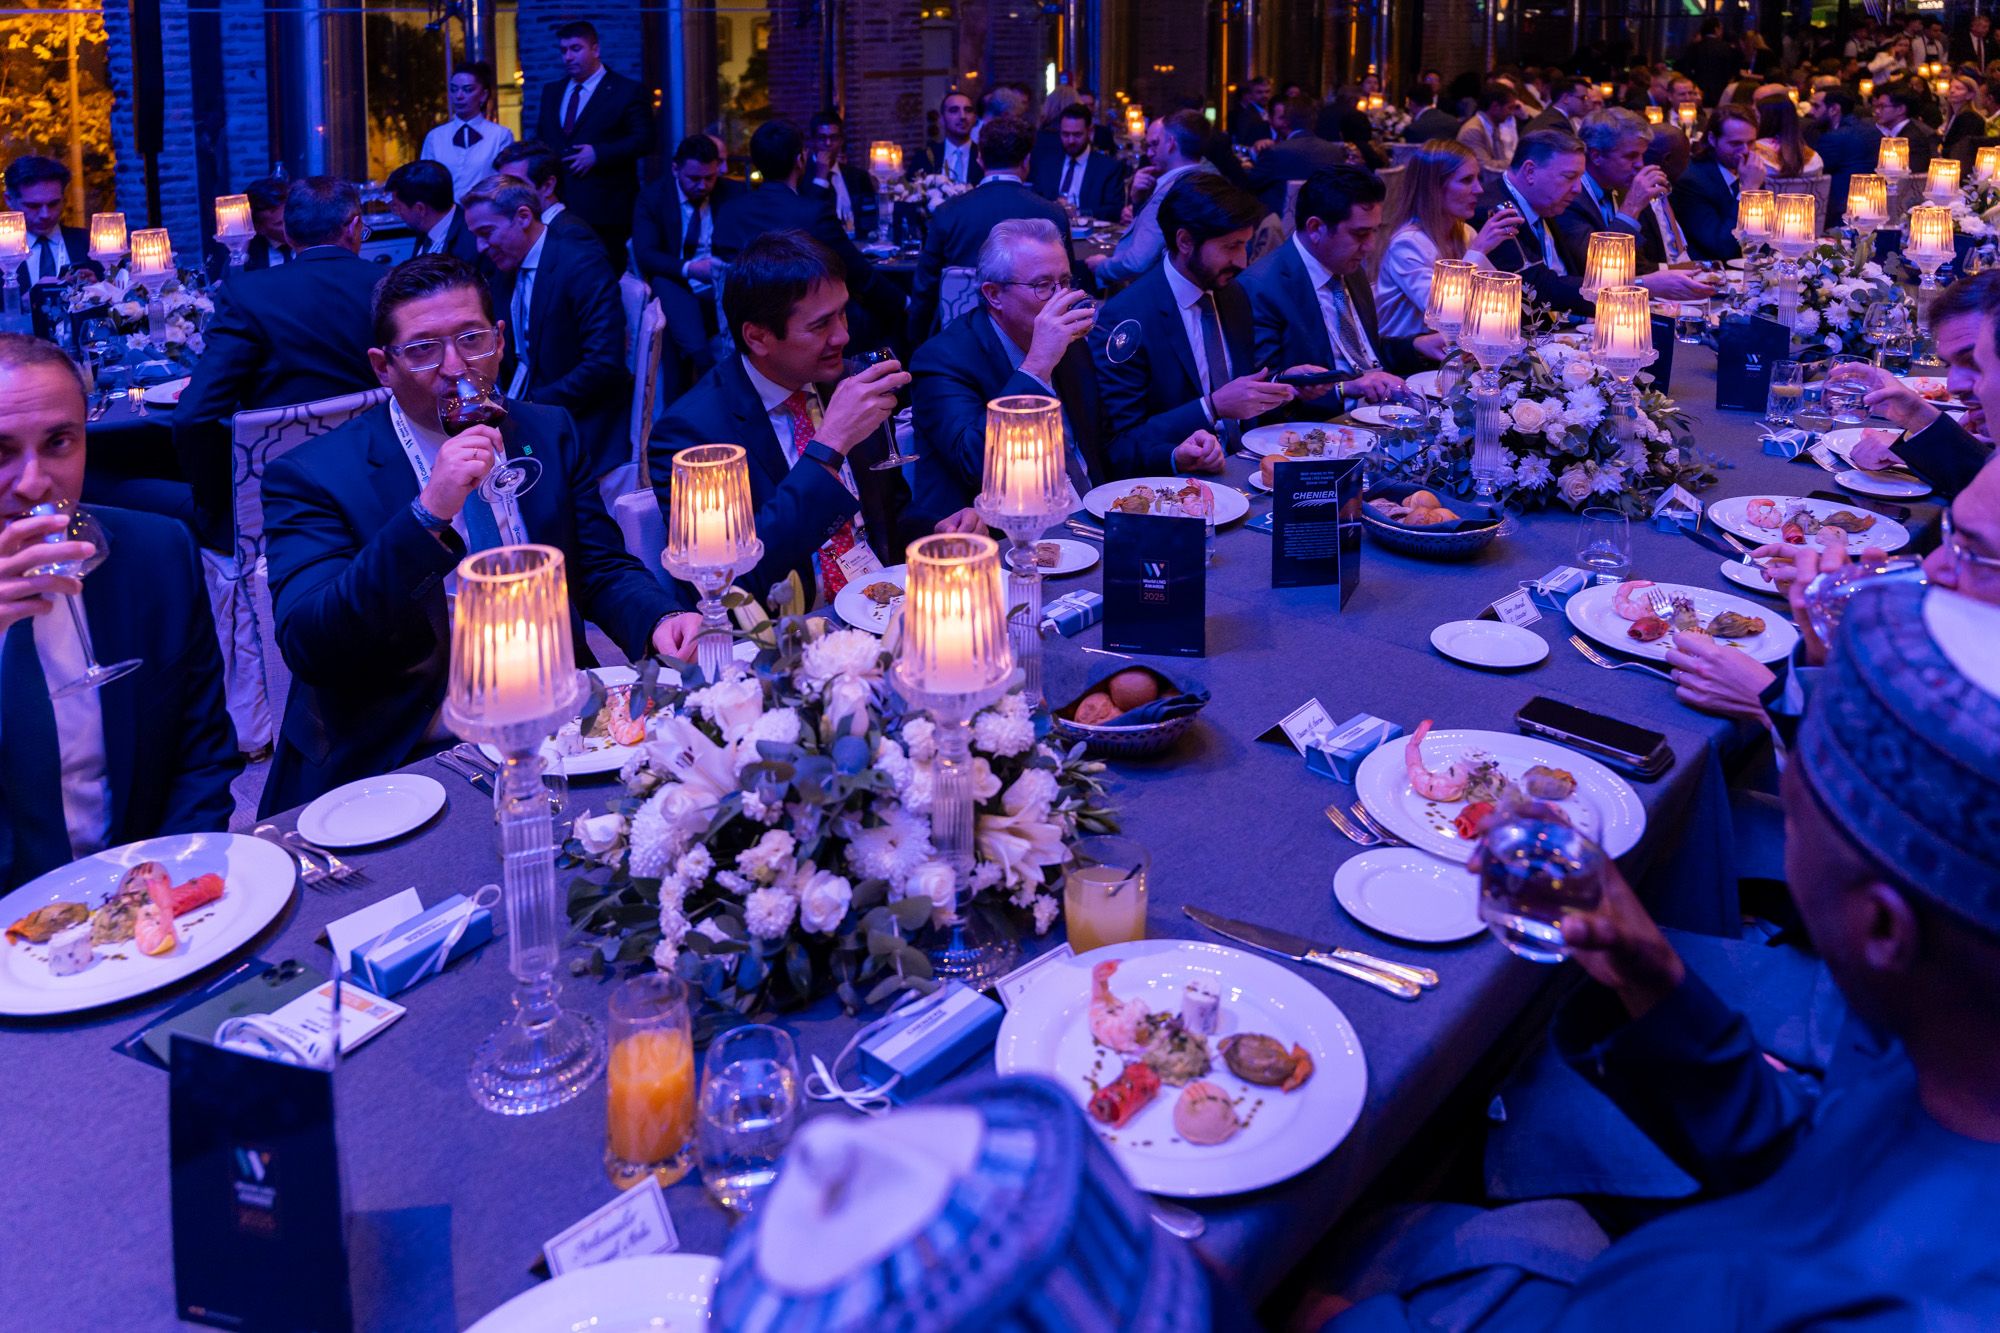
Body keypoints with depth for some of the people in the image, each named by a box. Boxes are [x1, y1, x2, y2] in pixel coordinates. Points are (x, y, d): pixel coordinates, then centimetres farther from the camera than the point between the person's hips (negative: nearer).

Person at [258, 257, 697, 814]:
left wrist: (661, 619, -9)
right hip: (399, 762, -6)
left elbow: (604, 571, 15)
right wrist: (428, 516, -27)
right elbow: (308, 649, -17)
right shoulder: (311, 476, -5)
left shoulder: (549, 434, 11)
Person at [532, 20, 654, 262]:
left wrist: (598, 154, -16)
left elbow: (644, 140, -7)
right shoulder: (551, 92, 19)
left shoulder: (628, 91, 1)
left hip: (605, 209, -5)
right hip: (556, 205, 5)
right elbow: (540, 138, 25)